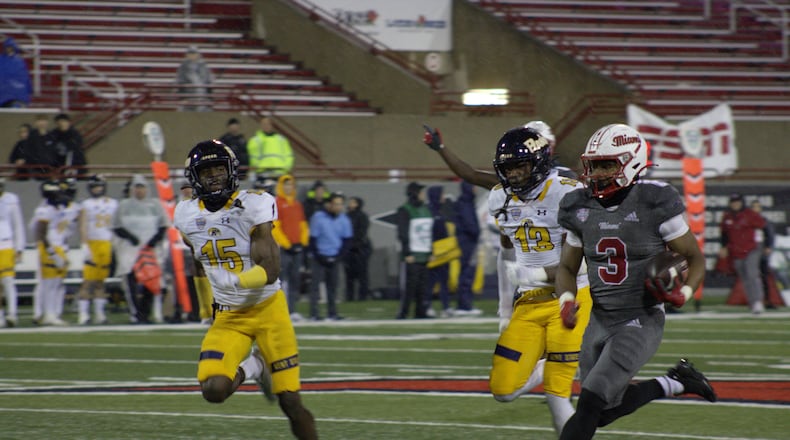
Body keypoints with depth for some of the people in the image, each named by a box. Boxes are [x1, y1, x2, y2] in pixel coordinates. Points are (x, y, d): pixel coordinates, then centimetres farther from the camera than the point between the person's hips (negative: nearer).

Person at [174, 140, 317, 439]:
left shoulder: (254, 207, -14)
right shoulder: (187, 216, 1)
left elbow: (270, 271, -20)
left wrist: (235, 281, -36)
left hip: (268, 310, -3)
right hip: (228, 317, 3)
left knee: (290, 401, -4)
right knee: (214, 389, -19)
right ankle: (253, 367, 12)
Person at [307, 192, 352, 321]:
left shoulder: (344, 220, 1)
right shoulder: (318, 218, -10)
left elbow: (347, 240, 6)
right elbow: (313, 239, -8)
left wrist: (339, 257, -5)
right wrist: (319, 257, -11)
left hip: (334, 258, 4)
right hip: (319, 257, -4)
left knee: (333, 286, 5)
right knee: (315, 285, -8)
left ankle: (332, 313, 11)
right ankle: (314, 314, -9)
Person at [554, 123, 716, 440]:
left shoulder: (653, 205, -14)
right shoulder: (581, 208, 0)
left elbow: (696, 259, -4)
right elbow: (567, 267, 13)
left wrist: (684, 294, -23)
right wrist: (566, 301, -8)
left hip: (642, 322, -6)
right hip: (600, 321, 6)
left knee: (589, 404, -17)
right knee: (606, 411, 13)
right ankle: (675, 383, 32)